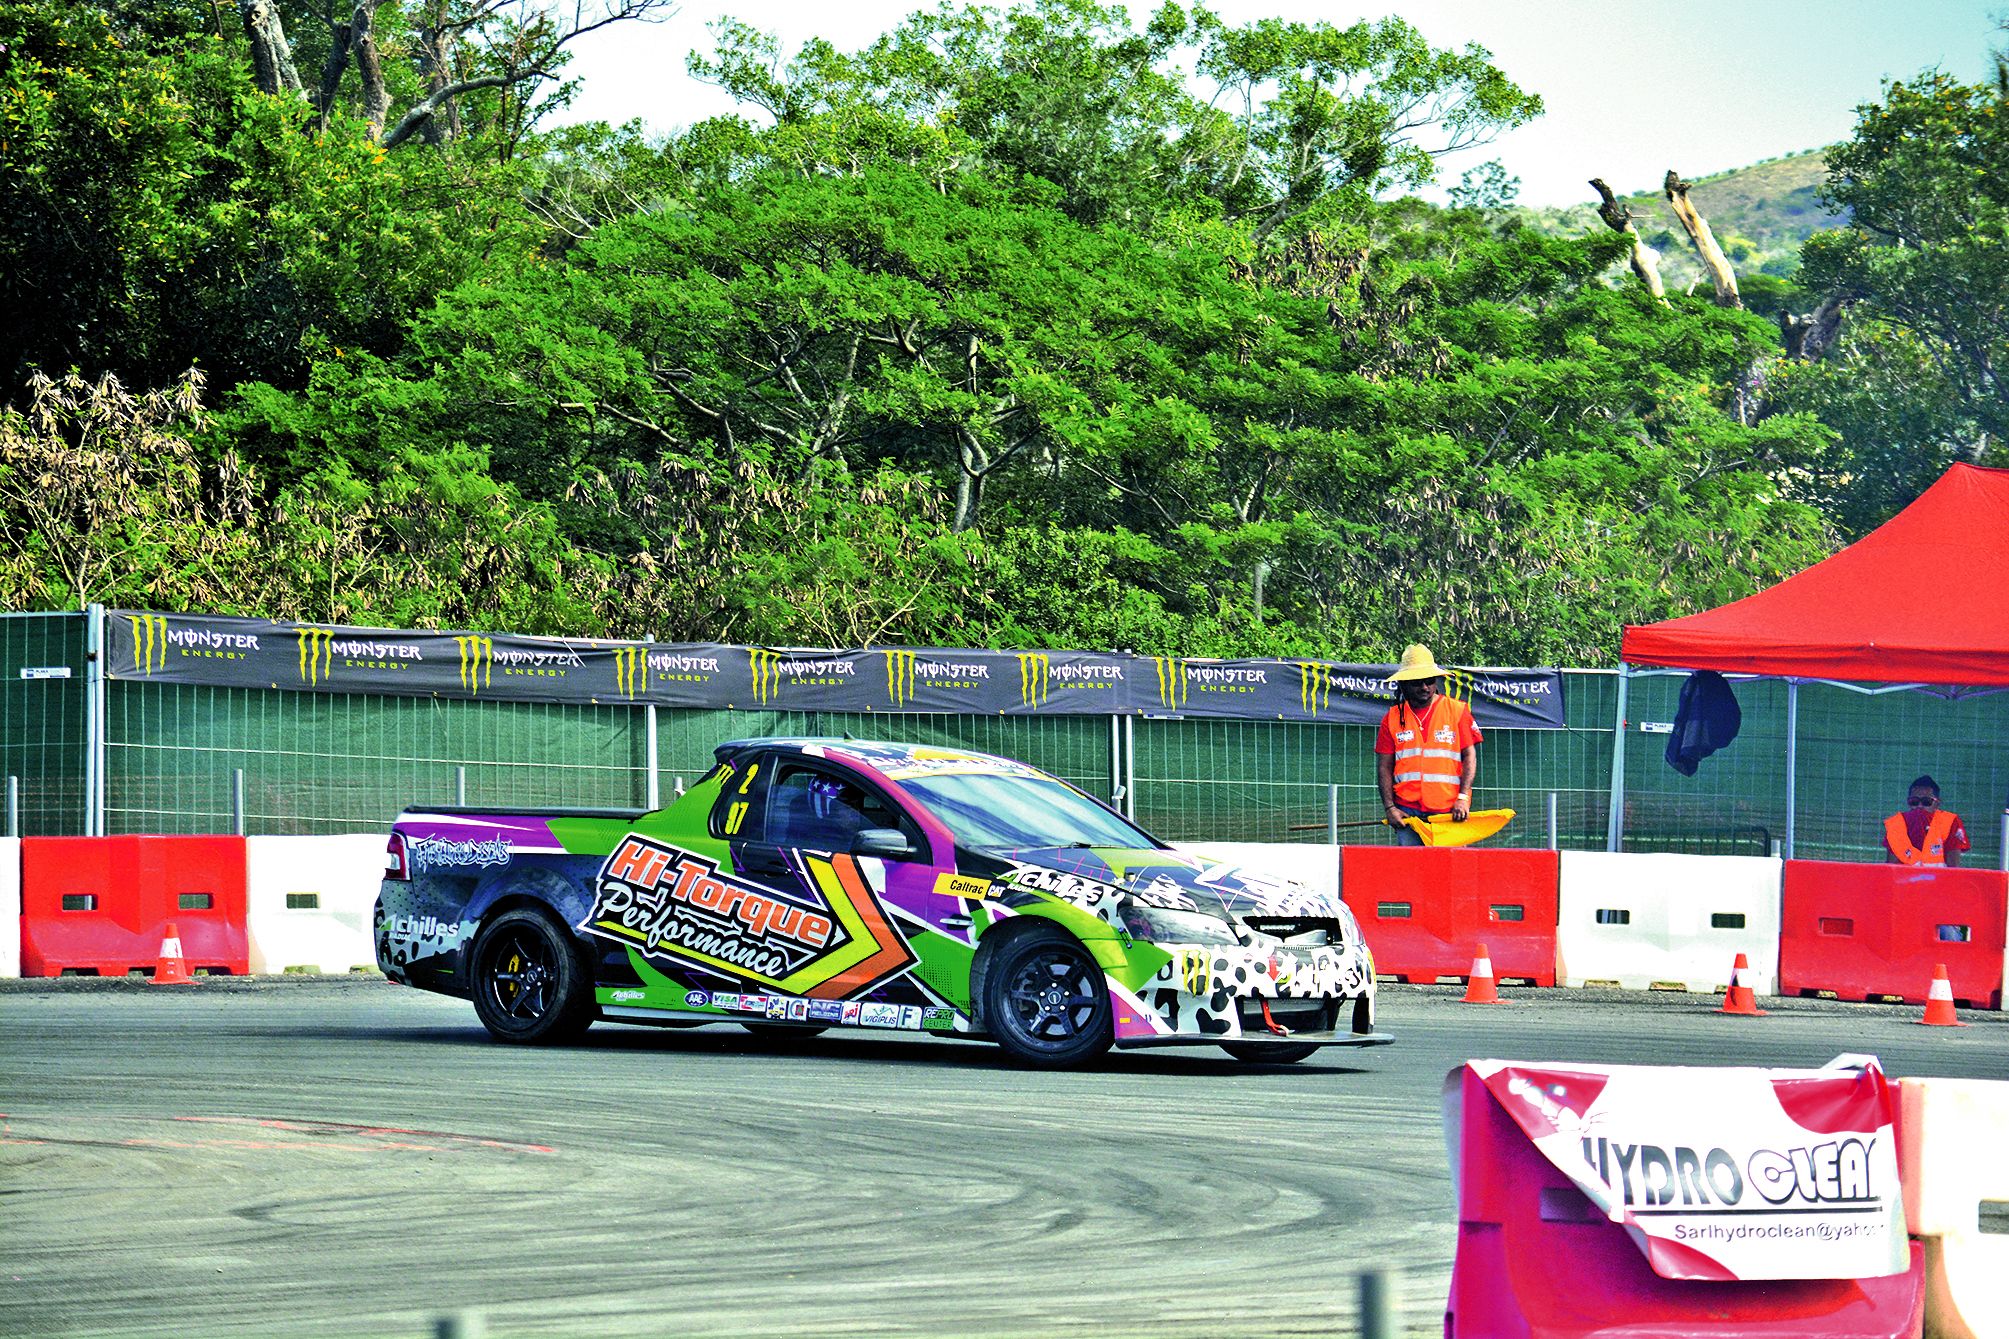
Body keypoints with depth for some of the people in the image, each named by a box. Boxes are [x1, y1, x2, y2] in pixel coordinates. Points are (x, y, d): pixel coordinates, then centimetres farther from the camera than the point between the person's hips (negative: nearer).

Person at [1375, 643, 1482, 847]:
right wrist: (1389, 807, -1)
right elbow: (1384, 766, 11)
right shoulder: (1393, 717, 11)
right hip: (1407, 810, 2)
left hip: (1449, 811, -2)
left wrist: (1462, 798, -9)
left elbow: (1470, 755, 4)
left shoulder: (1457, 710, 7)